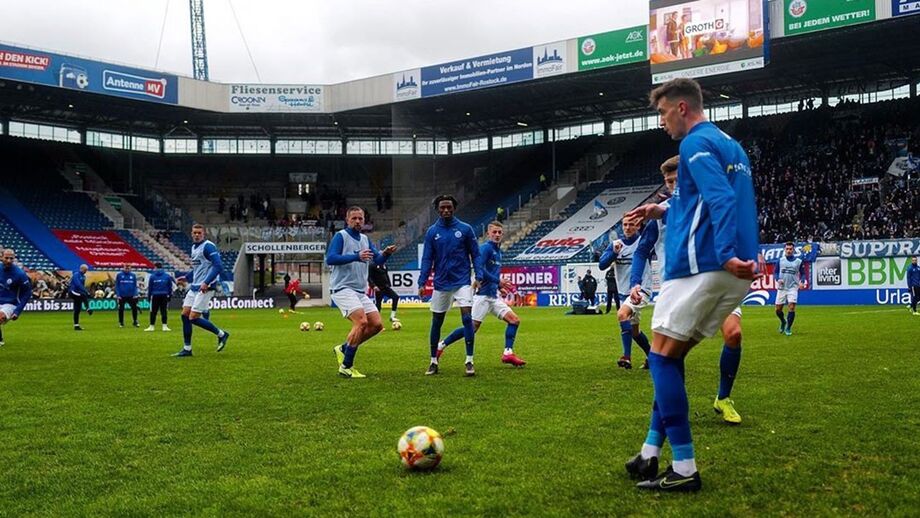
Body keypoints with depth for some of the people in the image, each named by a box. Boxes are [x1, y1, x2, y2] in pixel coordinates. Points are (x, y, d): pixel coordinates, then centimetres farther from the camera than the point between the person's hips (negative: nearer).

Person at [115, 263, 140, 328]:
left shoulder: (133, 275, 4)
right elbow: (117, 286, 0)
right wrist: (118, 295, -7)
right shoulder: (119, 275, -1)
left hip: (131, 296, 1)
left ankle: (135, 322, 9)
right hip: (121, 296, -1)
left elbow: (135, 286, 6)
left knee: (134, 308, -3)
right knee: (121, 309, 5)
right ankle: (121, 323, 16)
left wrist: (135, 294, -3)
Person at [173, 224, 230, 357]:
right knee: (185, 314, 4)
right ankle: (187, 349, 11)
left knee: (193, 317, -11)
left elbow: (218, 265, -21)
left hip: (205, 287, -9)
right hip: (194, 286, 9)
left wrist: (206, 283, -27)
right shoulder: (194, 247, 15)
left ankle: (221, 334, 5)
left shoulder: (208, 246, -12)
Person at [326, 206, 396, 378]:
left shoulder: (364, 239, 16)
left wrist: (386, 253, -9)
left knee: (376, 325, -1)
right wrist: (356, 257, -26)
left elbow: (378, 260, 14)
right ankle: (346, 367, -13)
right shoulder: (341, 236, -5)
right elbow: (330, 258, -18)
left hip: (360, 291, 8)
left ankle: (343, 349, 15)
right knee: (361, 321, -23)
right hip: (343, 288, -8)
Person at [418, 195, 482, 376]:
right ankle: (433, 362, 22)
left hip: (462, 282, -2)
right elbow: (427, 259, 3)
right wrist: (422, 282, -6)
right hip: (441, 284, 2)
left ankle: (469, 361, -5)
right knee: (436, 322, 8)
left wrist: (478, 276, -7)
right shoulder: (432, 232, 2)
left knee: (467, 318, -14)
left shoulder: (465, 229, -1)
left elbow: (475, 254, 3)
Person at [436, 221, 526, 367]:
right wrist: (498, 281, -19)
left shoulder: (498, 251, 18)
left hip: (494, 296, 9)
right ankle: (441, 346, 4)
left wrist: (499, 288, 13)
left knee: (514, 320, -1)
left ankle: (508, 353, 0)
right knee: (472, 327, -9)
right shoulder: (486, 248, -9)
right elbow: (479, 268, -21)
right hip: (483, 295, -9)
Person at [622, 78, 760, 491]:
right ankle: (651, 456, 16)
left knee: (662, 356, -3)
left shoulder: (697, 143, -6)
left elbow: (721, 199, -21)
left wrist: (727, 253, -32)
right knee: (671, 356, 14)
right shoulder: (731, 146, 23)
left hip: (702, 267, -9)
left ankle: (684, 470, -4)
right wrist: (665, 210, 30)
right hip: (732, 272, 10)